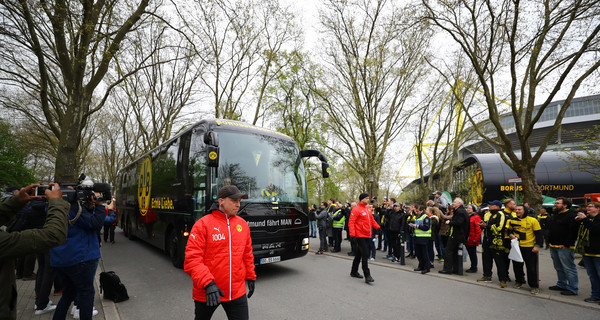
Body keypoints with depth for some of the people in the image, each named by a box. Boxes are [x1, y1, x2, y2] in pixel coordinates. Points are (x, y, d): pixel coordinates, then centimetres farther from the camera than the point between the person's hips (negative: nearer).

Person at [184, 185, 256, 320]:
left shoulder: (242, 224, 3)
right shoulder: (203, 224, -13)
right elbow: (192, 259, -17)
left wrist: (250, 276, 18)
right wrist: (208, 283, -25)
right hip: (206, 293, -2)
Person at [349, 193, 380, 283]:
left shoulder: (367, 209, 14)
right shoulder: (356, 209, -12)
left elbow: (372, 220, 23)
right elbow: (351, 222, -16)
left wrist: (378, 227, 13)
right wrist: (352, 234, -24)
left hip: (367, 236, 8)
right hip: (360, 236, -8)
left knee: (359, 254, 16)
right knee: (365, 255, -9)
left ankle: (354, 272, 28)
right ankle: (367, 276, -4)